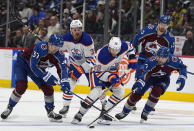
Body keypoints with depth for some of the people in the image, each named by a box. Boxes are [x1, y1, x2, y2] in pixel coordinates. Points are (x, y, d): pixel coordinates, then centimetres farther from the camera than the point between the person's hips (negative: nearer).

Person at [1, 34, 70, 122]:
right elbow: (33, 66, -36)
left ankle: (50, 111, 13)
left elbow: (61, 69, -21)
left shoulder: (58, 55, -18)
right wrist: (46, 76, -37)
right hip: (22, 63, -6)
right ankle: (9, 107, -2)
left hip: (38, 68, 6)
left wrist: (64, 82, -39)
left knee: (48, 88, -5)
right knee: (21, 87, -23)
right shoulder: (40, 47, -36)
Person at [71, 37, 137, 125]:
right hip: (98, 72, -6)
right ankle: (80, 114, -20)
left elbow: (130, 47, 5)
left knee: (120, 91, -11)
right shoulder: (102, 55, -37)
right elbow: (98, 72, -28)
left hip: (112, 73, 6)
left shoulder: (124, 46, -22)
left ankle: (104, 114, -7)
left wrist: (132, 58, -7)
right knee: (97, 91, -27)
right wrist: (110, 77, -41)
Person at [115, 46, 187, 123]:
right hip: (150, 77, -1)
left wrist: (182, 79, -24)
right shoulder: (151, 61, -36)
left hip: (163, 79, 1)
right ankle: (124, 112, 16)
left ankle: (145, 113, -7)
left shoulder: (174, 60, -30)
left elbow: (182, 67, -11)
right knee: (136, 94, -8)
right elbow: (145, 73, -46)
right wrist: (140, 82, -64)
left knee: (156, 91, -28)